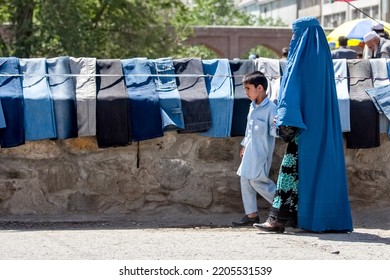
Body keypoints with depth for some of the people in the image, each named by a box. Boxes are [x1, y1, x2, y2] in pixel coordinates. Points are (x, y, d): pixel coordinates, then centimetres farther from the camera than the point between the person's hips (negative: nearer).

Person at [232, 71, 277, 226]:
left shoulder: (270, 108, -15)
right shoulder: (253, 107, 13)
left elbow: (275, 131, -17)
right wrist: (244, 145, 28)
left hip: (262, 152, -9)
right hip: (250, 151, 9)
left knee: (257, 180, -11)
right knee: (245, 179, 7)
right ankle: (251, 214, 13)